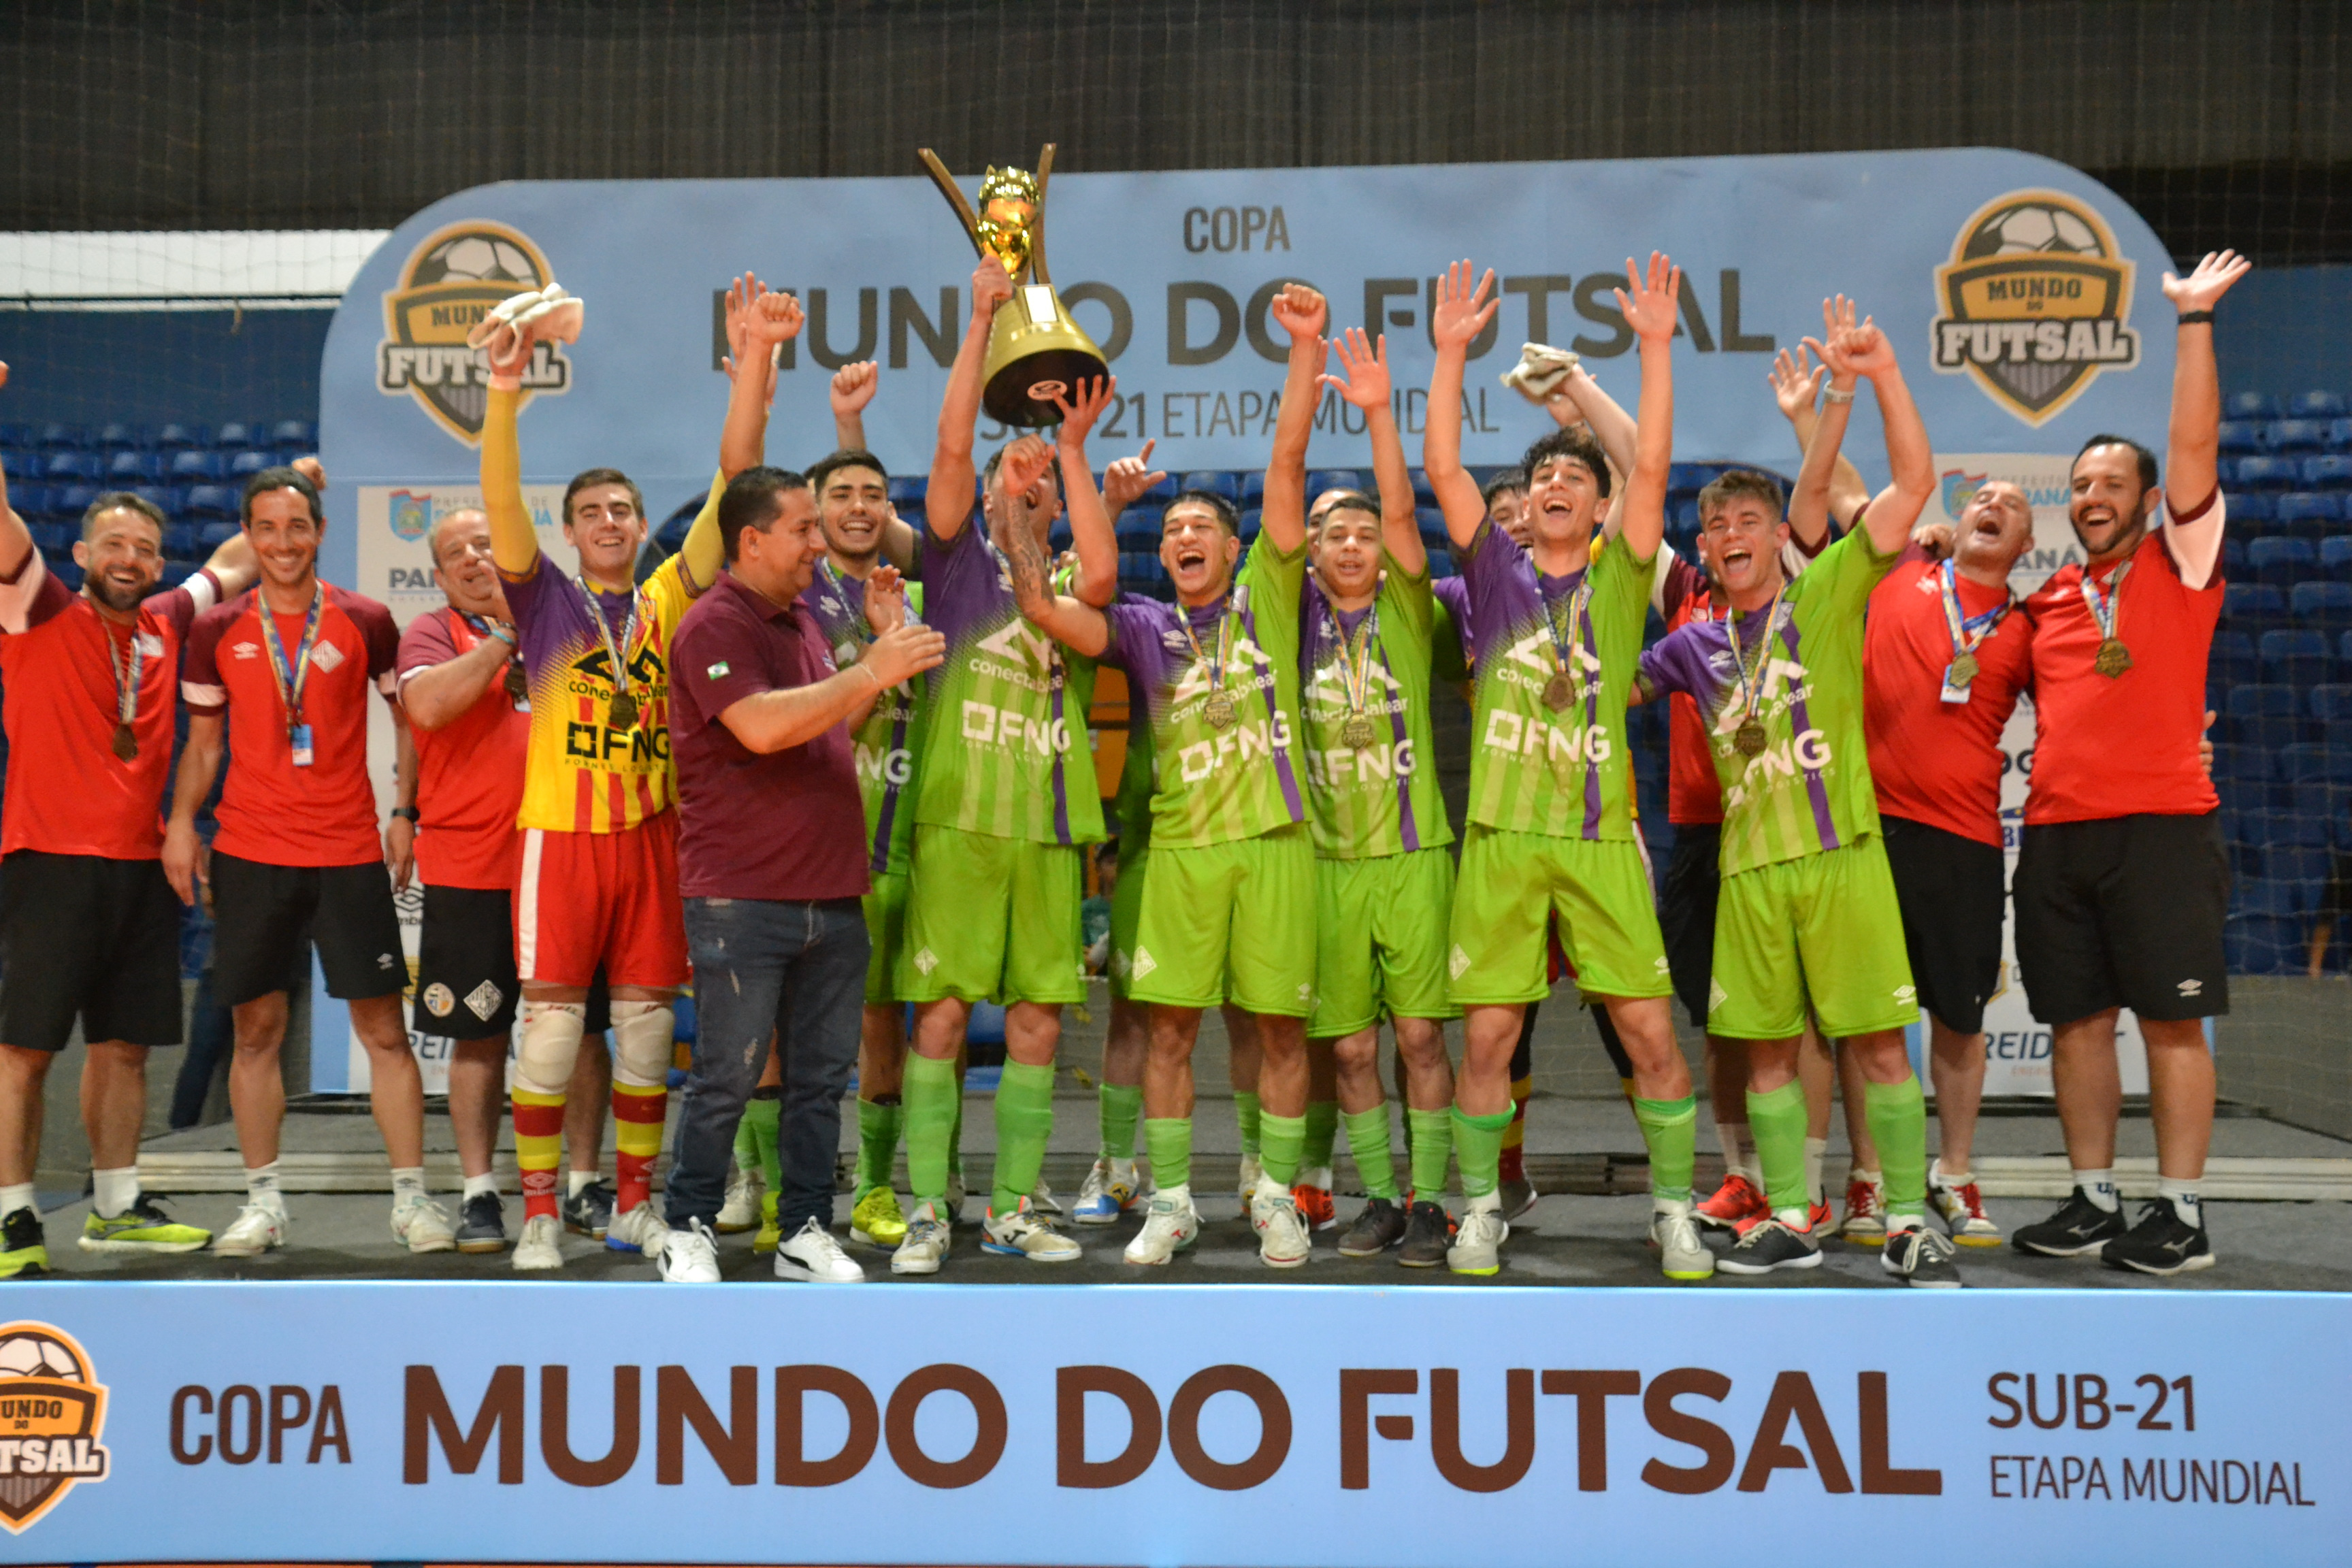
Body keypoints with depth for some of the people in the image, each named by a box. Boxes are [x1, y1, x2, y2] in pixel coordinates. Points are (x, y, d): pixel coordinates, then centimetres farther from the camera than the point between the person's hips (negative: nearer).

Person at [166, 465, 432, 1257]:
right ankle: (262, 1202, 16)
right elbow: (203, 741, 11)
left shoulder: (364, 622, 2)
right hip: (249, 854, 1)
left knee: (384, 1028, -2)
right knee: (257, 1028, 5)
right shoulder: (217, 631, 5)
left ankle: (411, 1197, 6)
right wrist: (182, 822, -3)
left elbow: (411, 716, 10)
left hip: (349, 852, -1)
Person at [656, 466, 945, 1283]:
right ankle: (689, 1231, 13)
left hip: (832, 895, 8)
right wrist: (875, 669, -20)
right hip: (742, 899, -8)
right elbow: (763, 726, -24)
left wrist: (884, 639, 13)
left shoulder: (802, 623, 18)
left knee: (821, 1076, 10)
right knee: (727, 1077, 0)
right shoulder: (714, 626, -10)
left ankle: (806, 1231, 19)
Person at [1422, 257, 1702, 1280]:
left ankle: (1673, 1210, 14)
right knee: (1487, 1035, 2)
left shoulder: (1618, 578, 9)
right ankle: (1480, 1211, 17)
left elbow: (1651, 468, -2)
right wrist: (1452, 352, -2)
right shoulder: (1497, 571, 10)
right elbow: (1443, 469, 2)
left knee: (1652, 1032, -1)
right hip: (1501, 836, 1)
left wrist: (1656, 347, -7)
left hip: (1601, 837, 0)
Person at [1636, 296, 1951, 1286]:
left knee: (1878, 1044, -4)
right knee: (1765, 1050, 7)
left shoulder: (1827, 598, 1)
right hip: (1750, 867, 4)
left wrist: (1880, 374, -14)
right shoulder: (1695, 646, 12)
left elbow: (1915, 483, -7)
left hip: (1841, 852, -4)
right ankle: (1791, 1221, 18)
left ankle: (1910, 1223, 4)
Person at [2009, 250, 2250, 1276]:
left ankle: (2181, 1216, 5)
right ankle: (2093, 1202, 17)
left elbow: (2194, 444, -7)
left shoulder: (2179, 565, 3)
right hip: (2055, 833, 5)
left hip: (2160, 825, -5)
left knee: (2171, 1021, -2)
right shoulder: (2048, 599, 15)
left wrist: (2195, 322, -11)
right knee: (2077, 1021, 8)